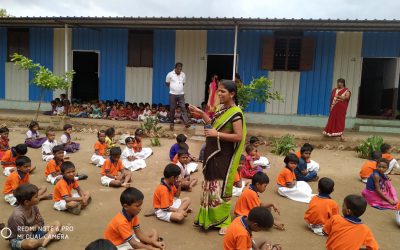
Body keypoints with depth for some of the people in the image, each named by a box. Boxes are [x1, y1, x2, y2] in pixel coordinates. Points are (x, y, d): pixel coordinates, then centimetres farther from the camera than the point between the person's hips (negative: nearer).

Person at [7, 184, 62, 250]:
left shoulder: (34, 207, -8)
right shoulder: (18, 215, -29)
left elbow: (41, 223, 2)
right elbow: (23, 236, -24)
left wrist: (32, 228, -15)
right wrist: (32, 228, -11)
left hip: (33, 232, 8)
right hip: (18, 239, -8)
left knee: (57, 223, -4)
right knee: (31, 243, -44)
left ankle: (43, 243, -25)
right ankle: (50, 237, -16)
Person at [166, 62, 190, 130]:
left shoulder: (183, 75, 5)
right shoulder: (170, 74, -5)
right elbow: (167, 83, 5)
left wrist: (179, 88, 9)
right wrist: (172, 88, 7)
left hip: (181, 94, 2)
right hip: (173, 94, -2)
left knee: (183, 108, -8)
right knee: (172, 109, 4)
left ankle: (186, 122, -14)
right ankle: (172, 123, 15)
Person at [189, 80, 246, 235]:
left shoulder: (236, 113, -18)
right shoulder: (222, 108, 8)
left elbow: (239, 136, -22)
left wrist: (217, 134, -25)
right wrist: (201, 113, 9)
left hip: (224, 156, -8)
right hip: (213, 154, 9)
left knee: (220, 188, 2)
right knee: (210, 186, 17)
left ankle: (224, 221, 19)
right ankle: (208, 217, 32)